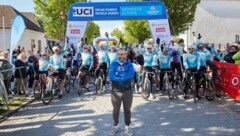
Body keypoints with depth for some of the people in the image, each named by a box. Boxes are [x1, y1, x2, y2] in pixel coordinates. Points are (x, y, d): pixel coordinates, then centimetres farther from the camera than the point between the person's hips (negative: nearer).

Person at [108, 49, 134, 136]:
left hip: (127, 91, 0)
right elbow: (111, 76, -15)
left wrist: (118, 75, -20)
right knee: (116, 110, 13)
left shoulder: (129, 64, -1)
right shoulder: (113, 64, -1)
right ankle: (115, 126, 31)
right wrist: (124, 77, -19)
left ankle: (128, 127, 27)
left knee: (127, 110, 12)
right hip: (115, 91, 0)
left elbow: (131, 74, -18)